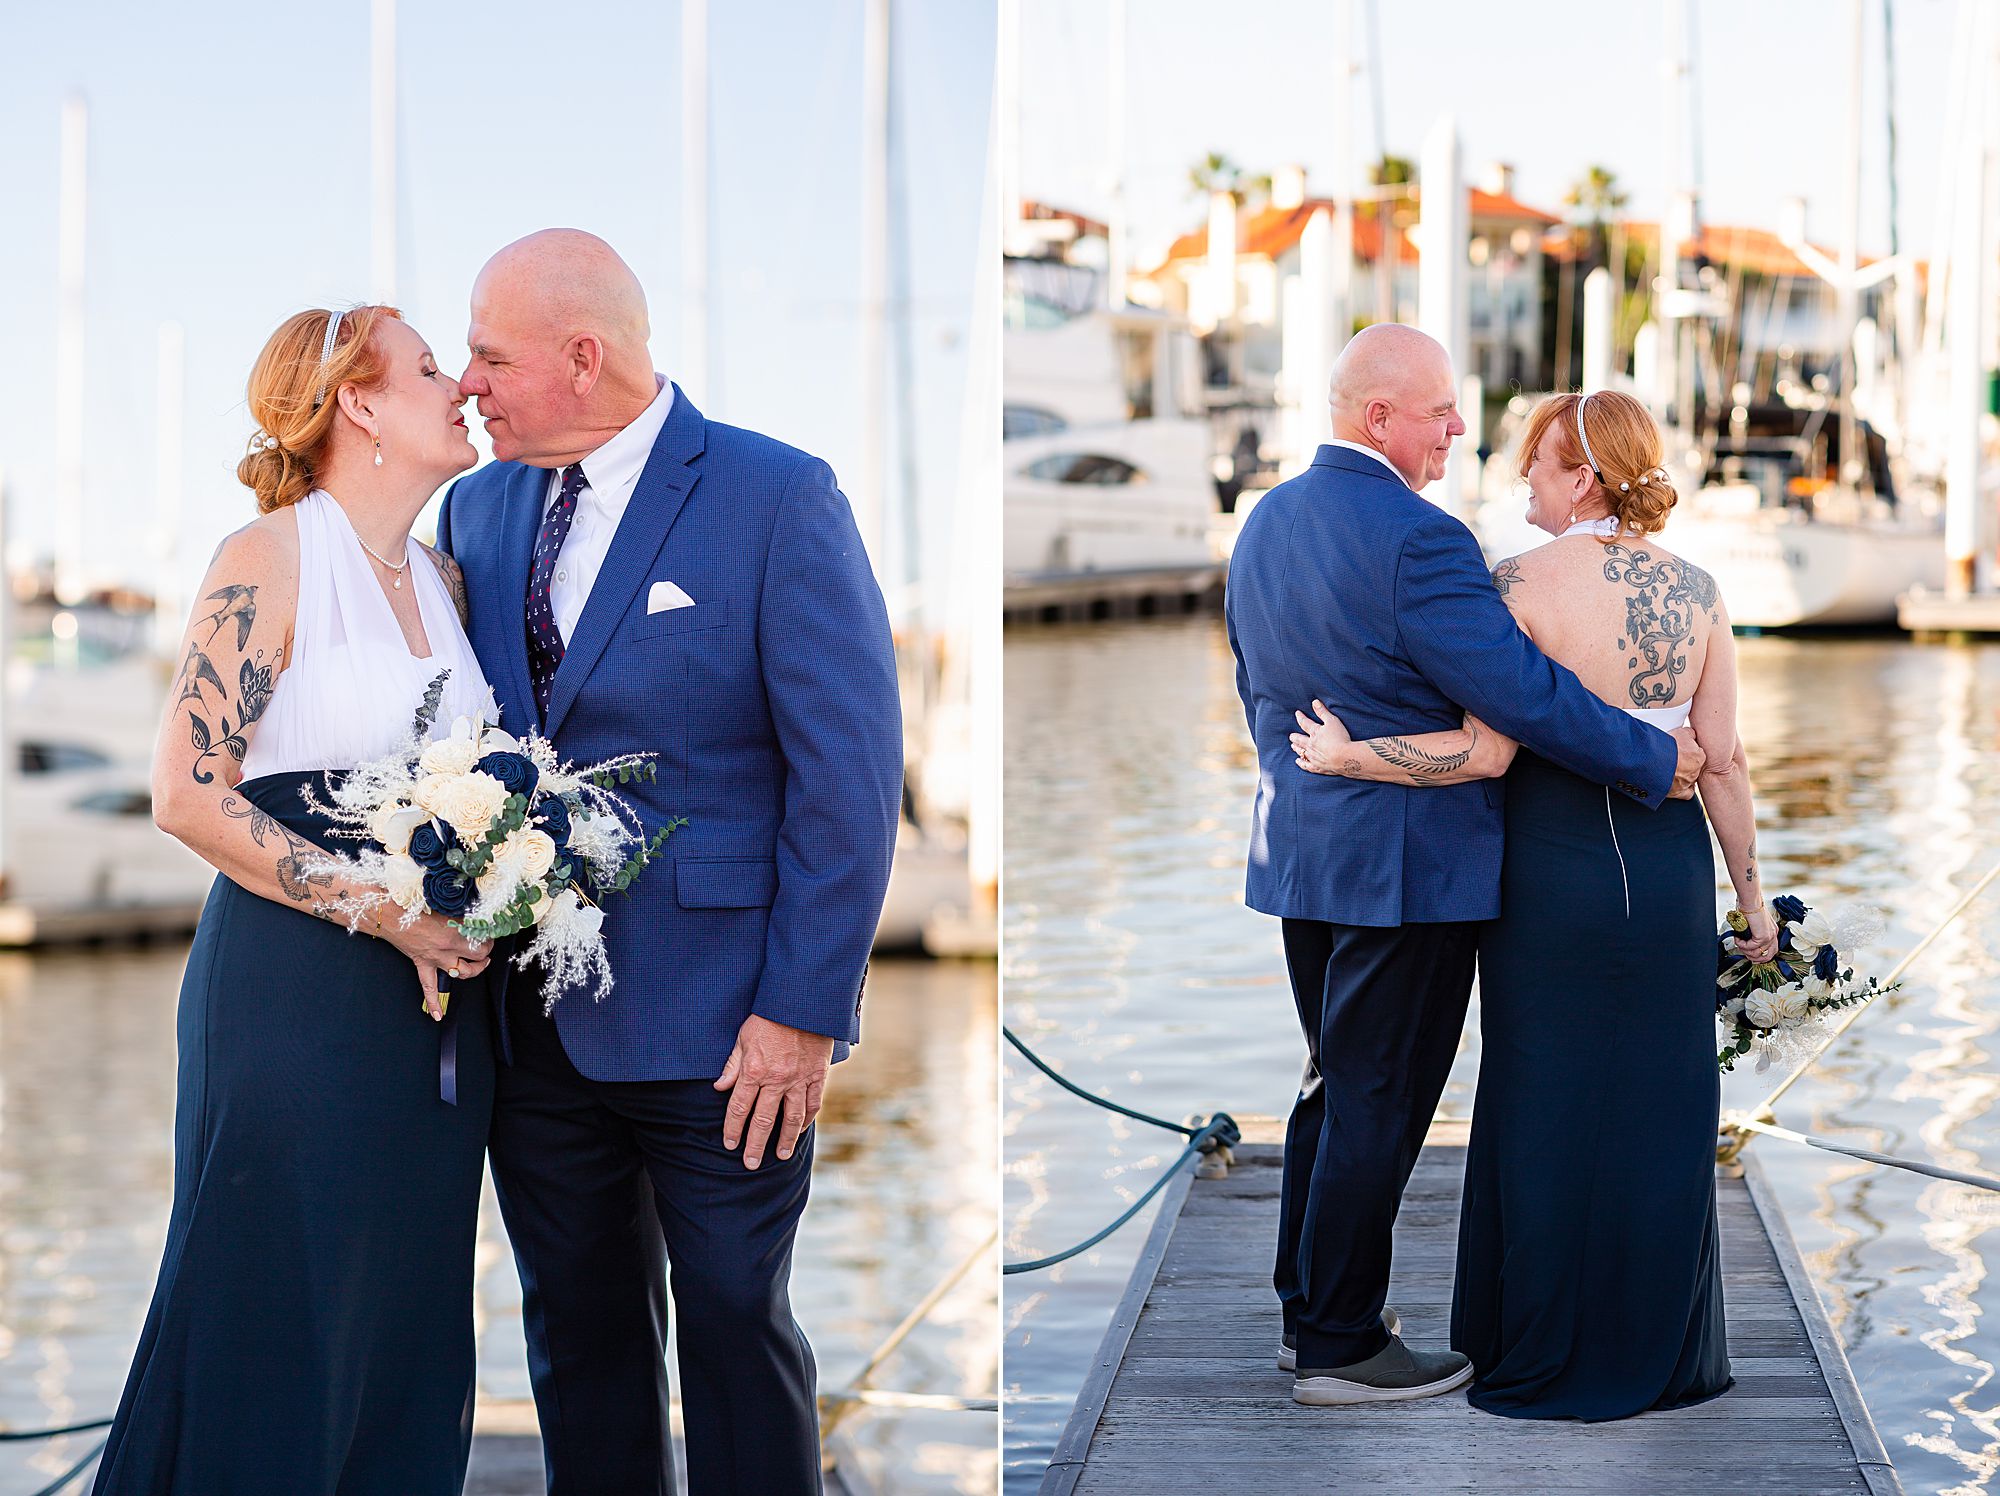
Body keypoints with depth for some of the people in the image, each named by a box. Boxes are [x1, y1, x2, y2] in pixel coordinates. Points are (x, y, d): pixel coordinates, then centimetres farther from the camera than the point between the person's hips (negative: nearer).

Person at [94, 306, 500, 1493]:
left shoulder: (440, 578, 14)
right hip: (296, 995, -7)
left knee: (410, 1331, 9)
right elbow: (190, 795, -13)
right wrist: (381, 912, -17)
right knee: (277, 1327, -1)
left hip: (438, 1005, 7)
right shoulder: (271, 559, -7)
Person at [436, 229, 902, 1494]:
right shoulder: (481, 505, 8)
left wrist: (803, 1009, -16)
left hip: (717, 1022, -5)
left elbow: (851, 766, -12)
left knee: (738, 1330, 5)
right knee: (578, 1333, 14)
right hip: (533, 1015, 6)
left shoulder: (779, 498, -10)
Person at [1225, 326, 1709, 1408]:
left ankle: (1305, 1312, 28)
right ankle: (1340, 1347, 9)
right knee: (1378, 1106, 1)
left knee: (1335, 1086, 20)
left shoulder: (1265, 521, 7)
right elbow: (1523, 692, -21)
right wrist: (1656, 760, -10)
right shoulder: (1416, 539, -21)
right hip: (1404, 866, -9)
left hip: (1300, 852, 9)